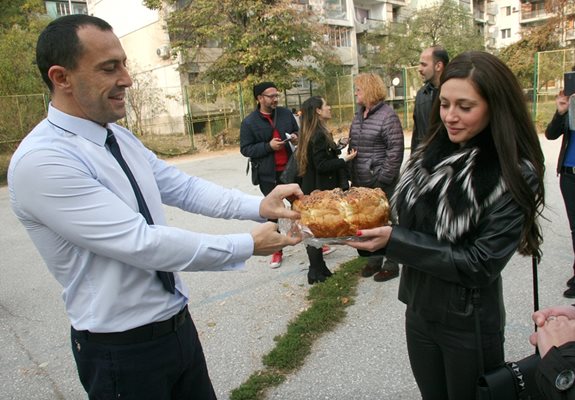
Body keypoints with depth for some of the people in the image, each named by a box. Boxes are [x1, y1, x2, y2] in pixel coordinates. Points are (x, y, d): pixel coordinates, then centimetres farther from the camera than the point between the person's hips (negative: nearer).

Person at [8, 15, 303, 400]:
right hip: (122, 349, -7)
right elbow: (140, 243, -27)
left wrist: (260, 205, -14)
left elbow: (182, 187, 0)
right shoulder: (39, 161, -23)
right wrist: (248, 245, -21)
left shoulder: (120, 137, 4)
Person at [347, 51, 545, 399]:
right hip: (419, 311, 5)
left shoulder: (515, 175, -17)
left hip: (469, 327, -5)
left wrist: (393, 240, -26)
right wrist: (373, 231, -15)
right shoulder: (432, 154, -2)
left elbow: (481, 264, -22)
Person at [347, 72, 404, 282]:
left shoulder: (387, 116, -13)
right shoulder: (358, 116, 11)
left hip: (381, 183, -7)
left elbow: (395, 151, -17)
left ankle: (391, 265, 20)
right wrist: (352, 175, 12)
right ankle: (373, 261, 32)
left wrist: (383, 179, -17)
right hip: (360, 182, 8)